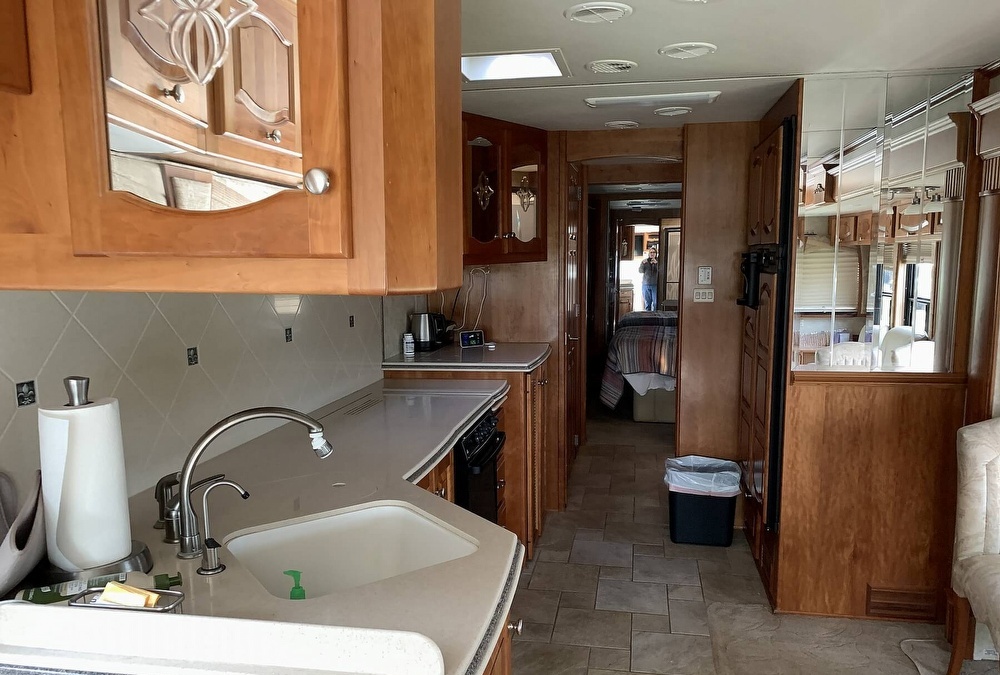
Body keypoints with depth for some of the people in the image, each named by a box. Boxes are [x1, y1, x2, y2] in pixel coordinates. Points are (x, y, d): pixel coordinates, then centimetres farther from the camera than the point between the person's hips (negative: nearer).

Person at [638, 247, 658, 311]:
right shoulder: (645, 261, 8)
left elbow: (660, 271, -11)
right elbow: (640, 271, -2)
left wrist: (656, 263, -26)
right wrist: (643, 263, -19)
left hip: (655, 284, -2)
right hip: (646, 284, 2)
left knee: (655, 303, -6)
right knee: (647, 302, 6)